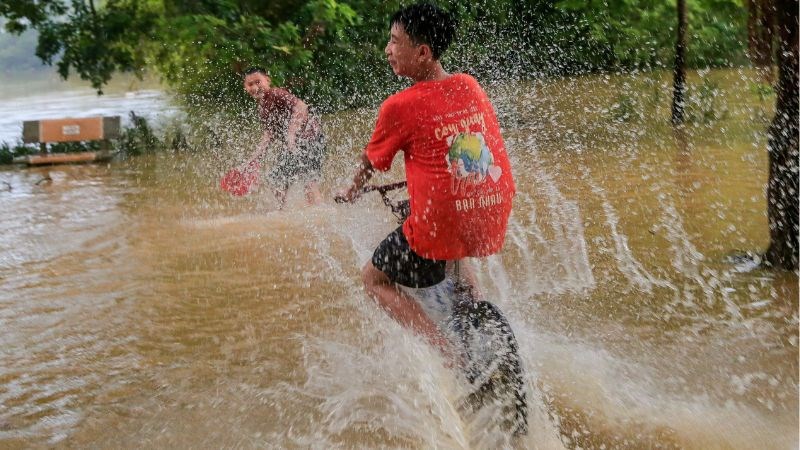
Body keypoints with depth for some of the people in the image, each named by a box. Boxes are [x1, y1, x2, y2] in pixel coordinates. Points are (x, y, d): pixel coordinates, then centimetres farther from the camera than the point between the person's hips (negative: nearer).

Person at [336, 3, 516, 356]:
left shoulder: (400, 107, -9)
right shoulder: (470, 86, 6)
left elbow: (371, 162, 8)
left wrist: (351, 192, 29)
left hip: (441, 225, -6)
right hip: (494, 220, 6)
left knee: (374, 279, 15)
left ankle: (448, 350, 1)